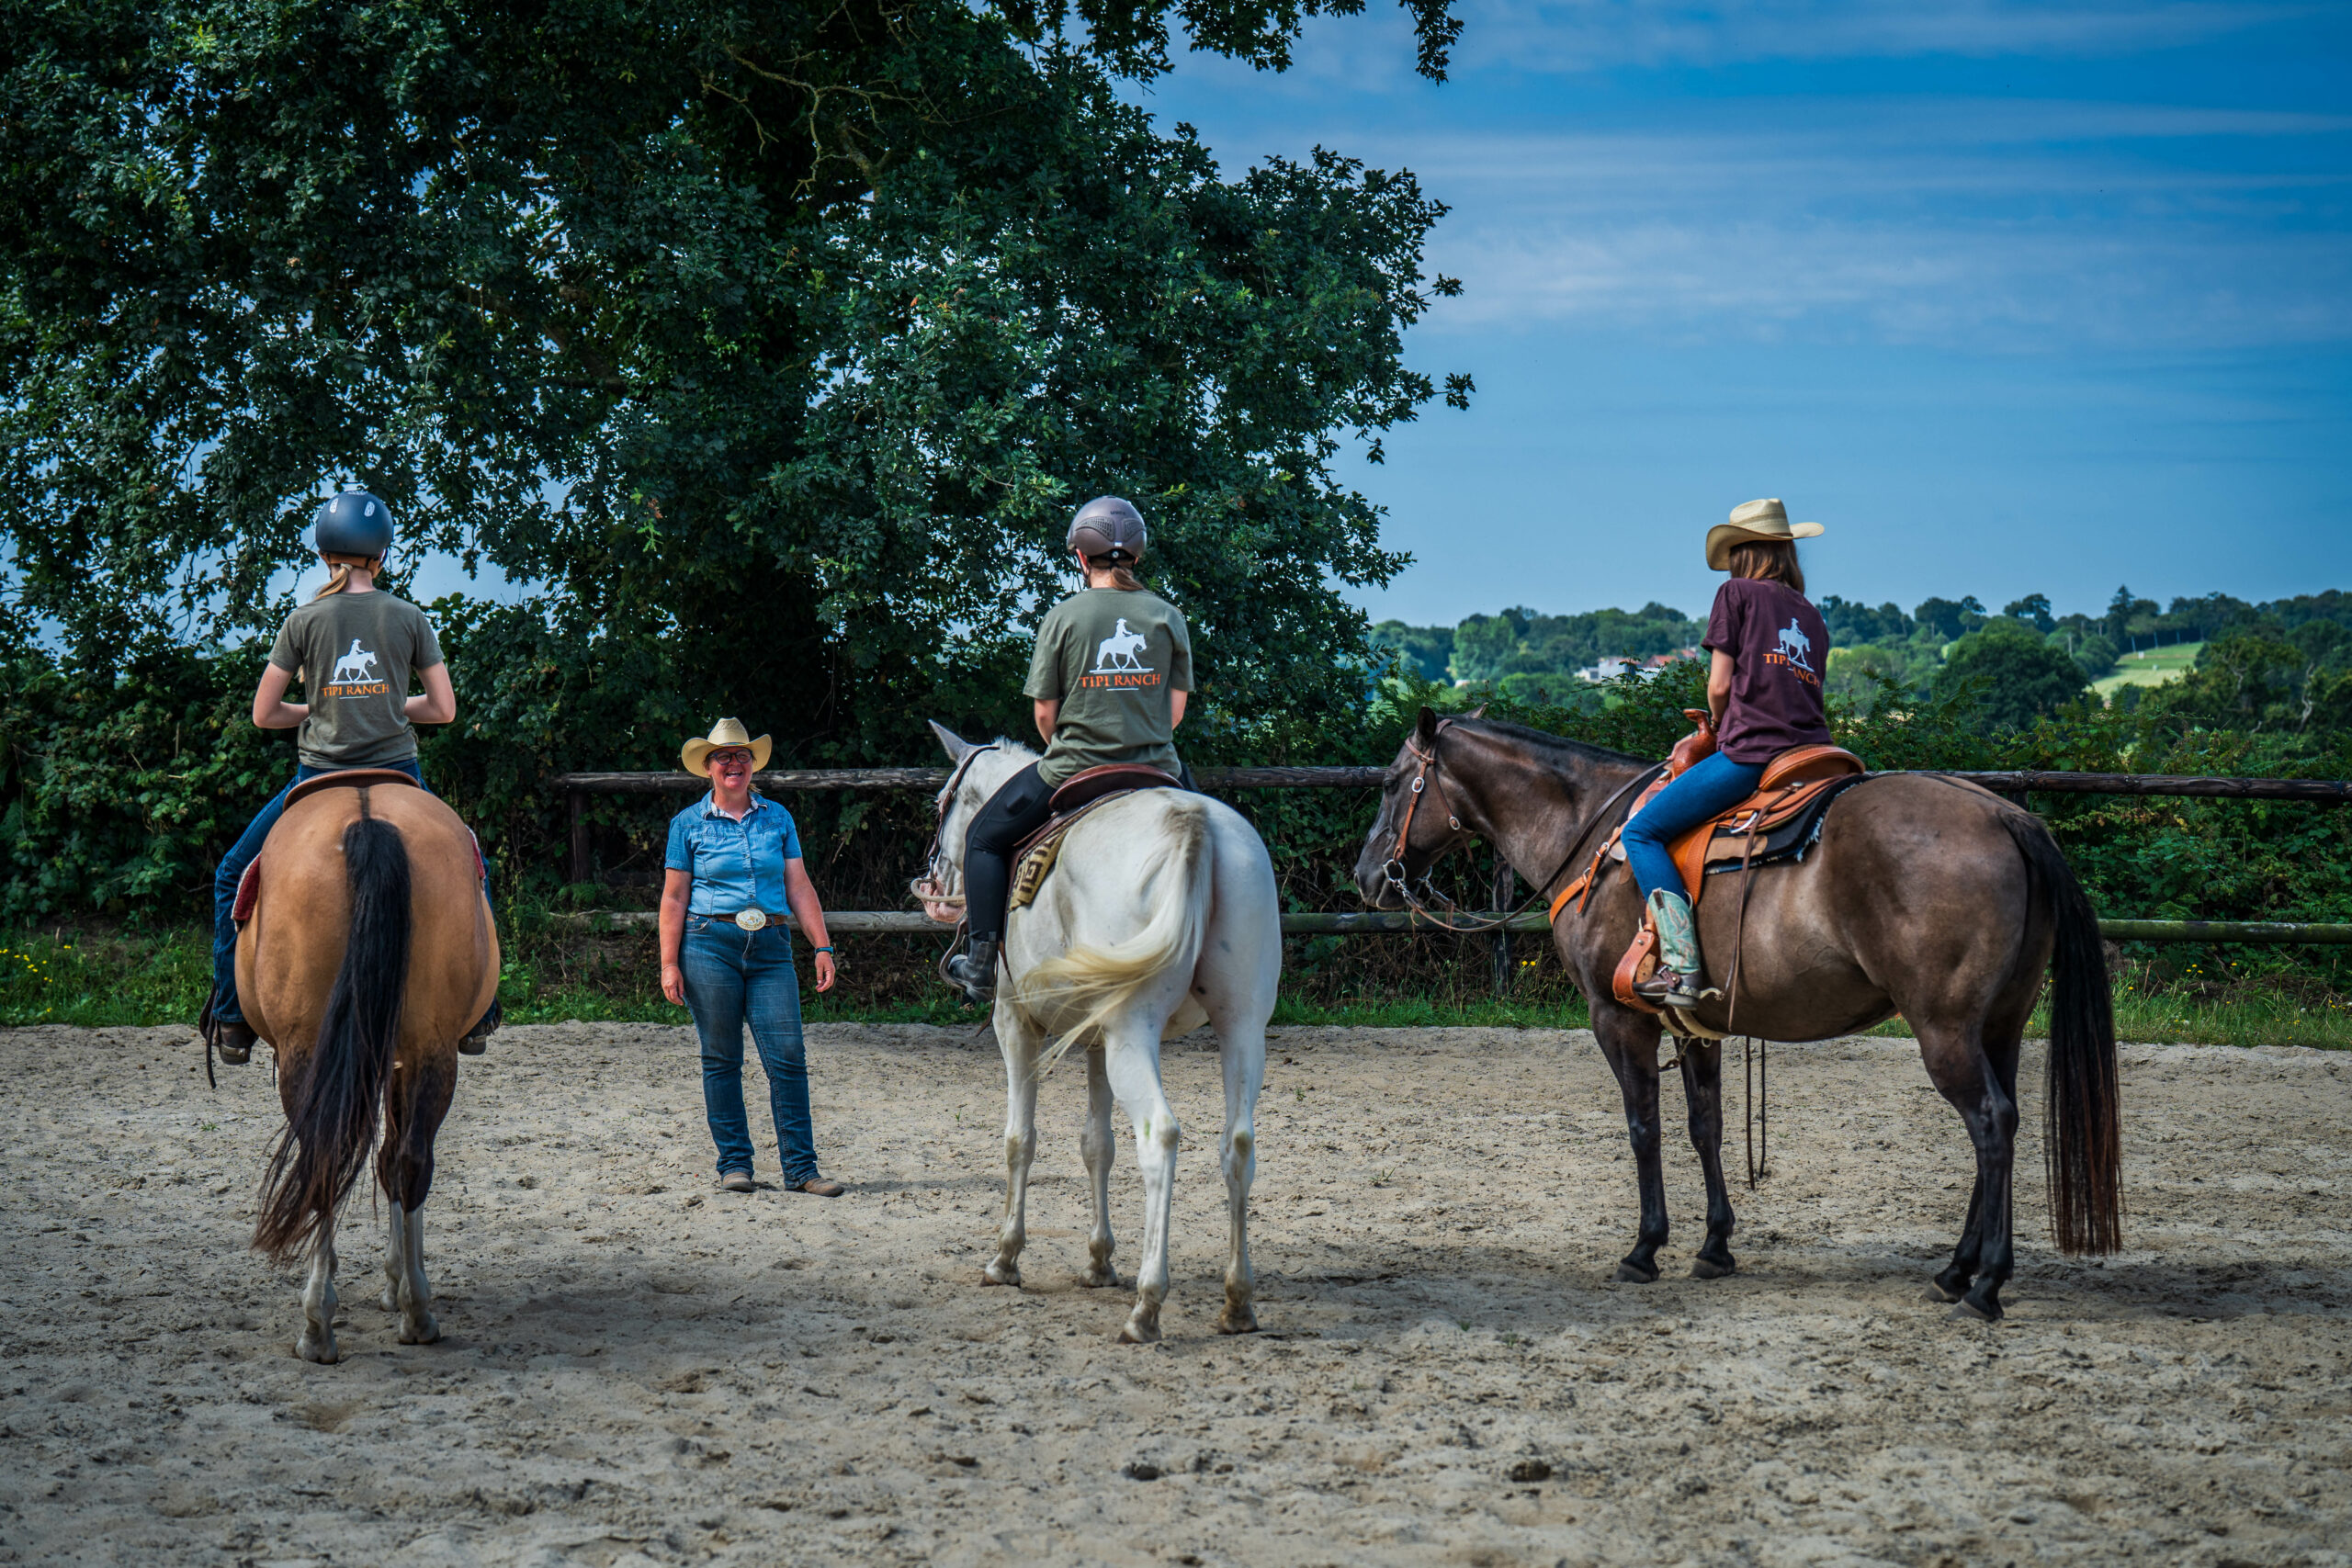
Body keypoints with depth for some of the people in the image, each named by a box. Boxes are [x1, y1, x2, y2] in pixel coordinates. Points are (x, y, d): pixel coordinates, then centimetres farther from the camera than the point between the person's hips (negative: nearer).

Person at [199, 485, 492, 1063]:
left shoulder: (304, 620, -2)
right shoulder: (409, 618, 0)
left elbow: (264, 714, 1)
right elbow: (444, 709, 2)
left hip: (320, 778, -1)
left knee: (234, 876, 20)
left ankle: (233, 1021, 12)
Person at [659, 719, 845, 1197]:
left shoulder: (777, 818, 11)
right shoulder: (688, 824, 4)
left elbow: (800, 888, 10)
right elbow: (673, 898, 4)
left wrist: (822, 947, 2)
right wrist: (669, 964, -3)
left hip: (770, 947, 2)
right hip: (710, 946, -2)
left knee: (789, 1056, -5)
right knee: (721, 1060, 2)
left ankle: (801, 1168, -3)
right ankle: (734, 1163, 11)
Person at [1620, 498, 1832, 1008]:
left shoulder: (1737, 593, 4)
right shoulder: (1812, 615, 22)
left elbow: (1719, 687, -1)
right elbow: (1805, 692, 19)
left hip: (1749, 754, -7)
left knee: (1642, 832, -1)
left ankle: (1683, 965, -16)